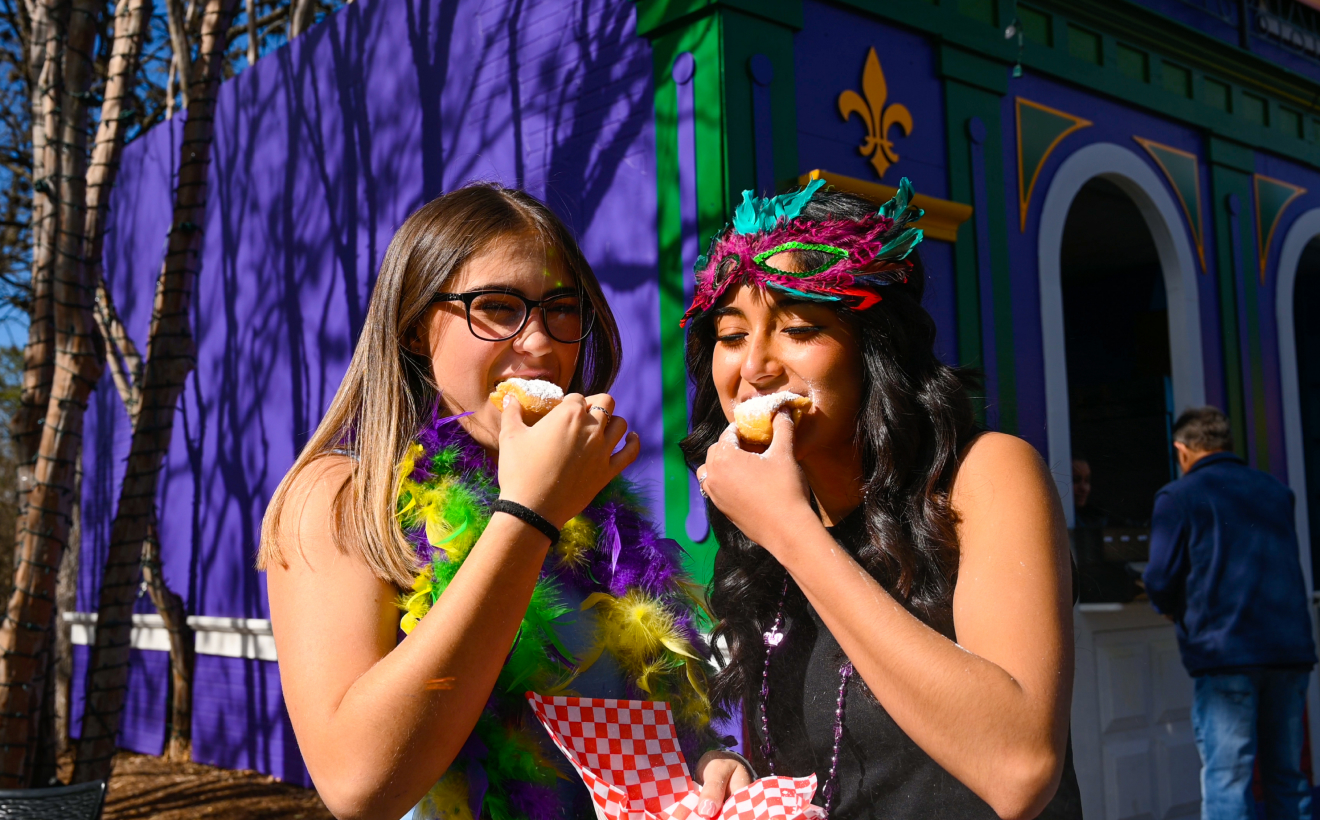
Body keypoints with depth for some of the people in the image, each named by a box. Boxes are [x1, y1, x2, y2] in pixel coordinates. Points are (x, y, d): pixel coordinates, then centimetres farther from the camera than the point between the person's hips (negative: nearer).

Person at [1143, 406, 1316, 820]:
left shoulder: (1178, 496, -2)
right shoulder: (1276, 491, 15)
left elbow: (1161, 581, -6)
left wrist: (1177, 612, 16)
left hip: (1224, 651, -5)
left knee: (1225, 781, -3)